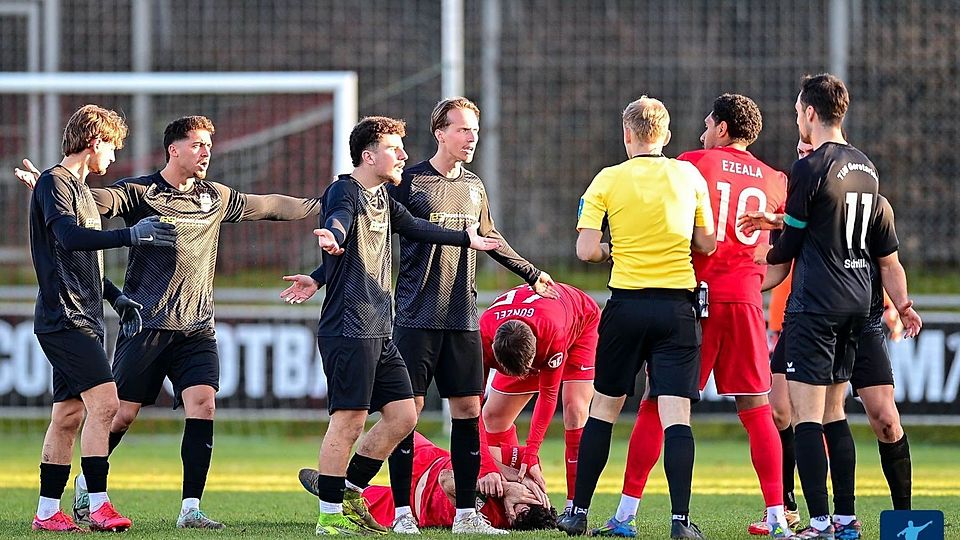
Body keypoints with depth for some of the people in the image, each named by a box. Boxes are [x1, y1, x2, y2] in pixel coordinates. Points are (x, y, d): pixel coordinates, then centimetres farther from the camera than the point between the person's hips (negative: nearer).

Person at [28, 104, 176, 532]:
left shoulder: (79, 188, 22)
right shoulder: (53, 183, -8)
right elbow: (68, 237, -25)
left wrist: (115, 296, 23)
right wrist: (131, 235, -29)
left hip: (83, 318, 10)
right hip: (64, 317, -10)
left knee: (69, 413, 9)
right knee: (104, 400, -18)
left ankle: (47, 512, 12)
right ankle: (98, 506, -20)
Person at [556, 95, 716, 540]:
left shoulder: (608, 180, -1)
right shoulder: (688, 176, 2)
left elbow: (587, 250, -6)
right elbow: (707, 244, 7)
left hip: (626, 304, 0)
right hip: (677, 307, 0)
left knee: (603, 407, 13)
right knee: (676, 415, -5)